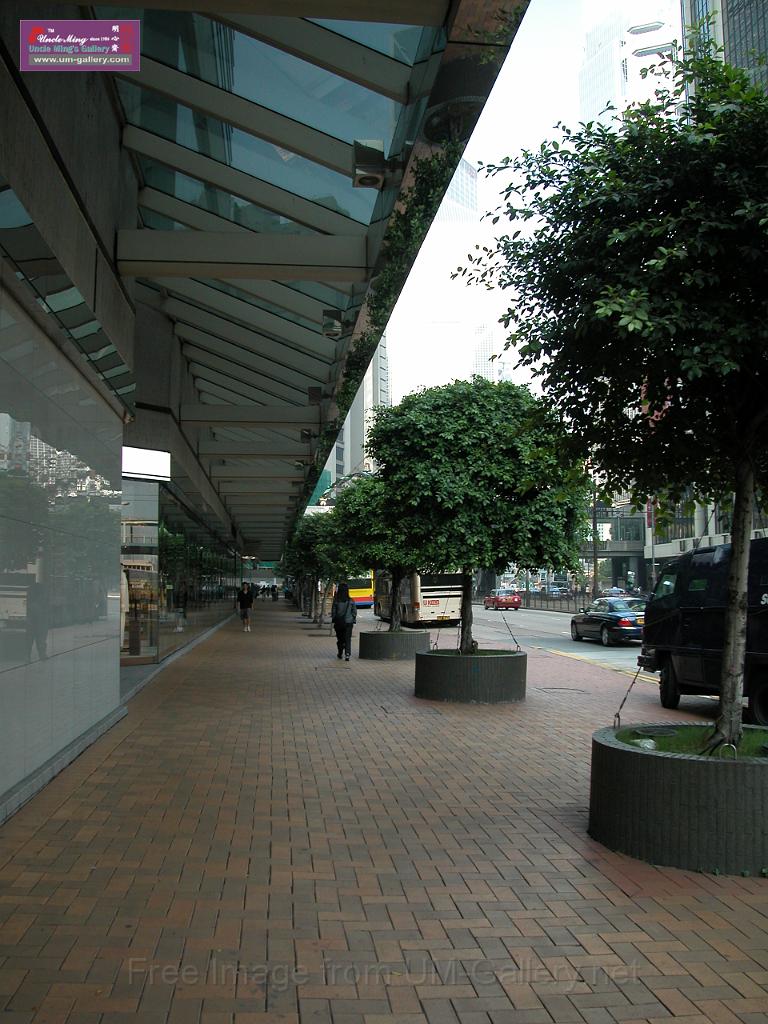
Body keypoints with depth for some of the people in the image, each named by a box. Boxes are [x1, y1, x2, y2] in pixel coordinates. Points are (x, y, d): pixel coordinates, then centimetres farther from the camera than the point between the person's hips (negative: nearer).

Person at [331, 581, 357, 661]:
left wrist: (333, 621, 8)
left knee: (340, 639, 17)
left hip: (338, 622, 0)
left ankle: (340, 653, 27)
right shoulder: (351, 601, -5)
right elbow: (354, 612, -2)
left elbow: (333, 612, -3)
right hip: (348, 622, 0)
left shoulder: (336, 601, -8)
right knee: (347, 639, 0)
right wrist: (353, 620, 9)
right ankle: (347, 654, -13)